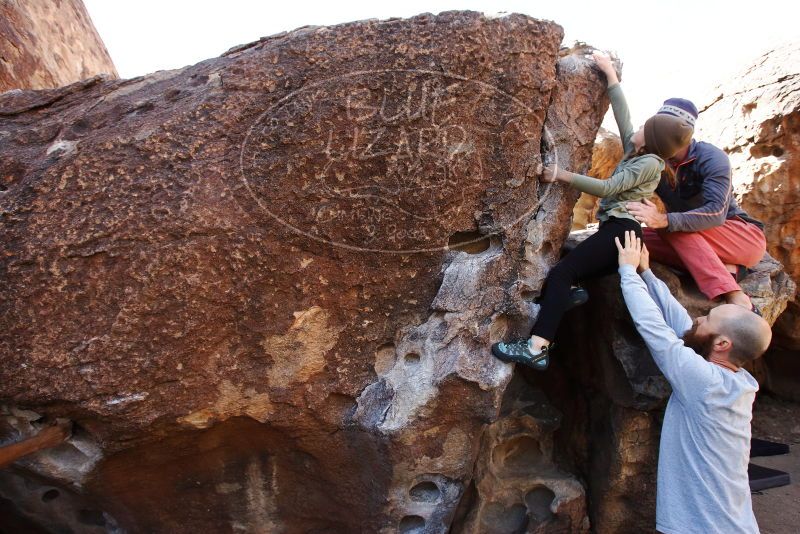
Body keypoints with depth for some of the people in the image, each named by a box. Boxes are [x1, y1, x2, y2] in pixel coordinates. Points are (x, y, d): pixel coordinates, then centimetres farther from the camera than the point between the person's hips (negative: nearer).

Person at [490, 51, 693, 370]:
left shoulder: (650, 162, -5)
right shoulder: (636, 150, 21)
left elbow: (607, 188, -13)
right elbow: (622, 114, 24)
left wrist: (563, 176, -11)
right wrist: (610, 73, 27)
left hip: (621, 231, -10)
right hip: (614, 230, 10)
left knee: (562, 273, -25)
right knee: (565, 275, -1)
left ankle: (536, 347, -36)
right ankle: (541, 348, -13)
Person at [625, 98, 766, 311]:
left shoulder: (712, 158, -21)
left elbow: (716, 214, -34)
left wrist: (664, 220, -48)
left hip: (745, 237, -5)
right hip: (697, 242, 6)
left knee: (669, 226, -31)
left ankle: (736, 299, -37)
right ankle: (726, 269, -22)